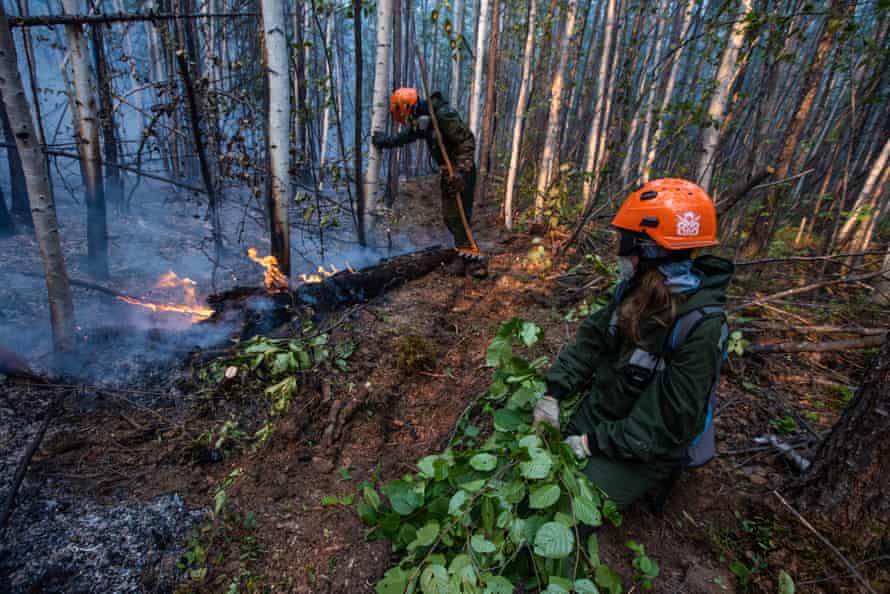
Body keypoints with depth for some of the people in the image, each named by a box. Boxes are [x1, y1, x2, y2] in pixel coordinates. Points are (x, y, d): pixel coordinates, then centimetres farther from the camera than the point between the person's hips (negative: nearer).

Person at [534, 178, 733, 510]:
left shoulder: (701, 326, -29)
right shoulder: (635, 288, -7)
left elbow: (671, 423, -26)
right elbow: (592, 338, -2)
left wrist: (595, 444, -22)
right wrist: (554, 392, -11)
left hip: (644, 449, -6)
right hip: (596, 412, 6)